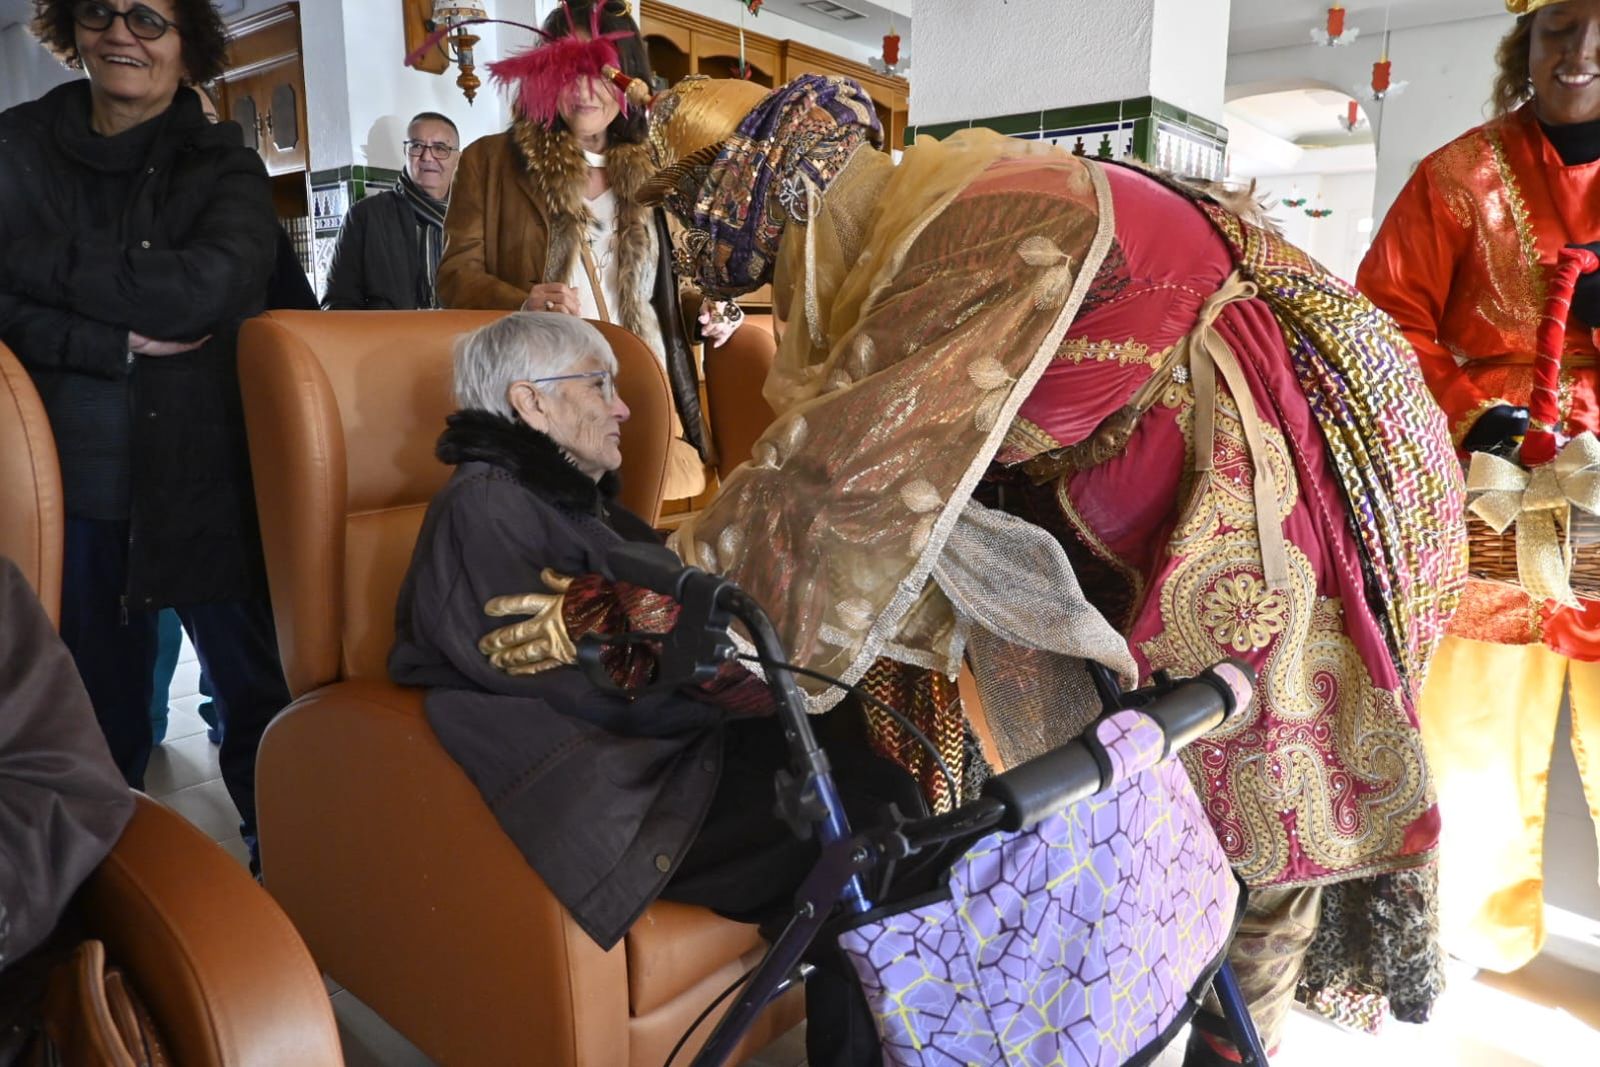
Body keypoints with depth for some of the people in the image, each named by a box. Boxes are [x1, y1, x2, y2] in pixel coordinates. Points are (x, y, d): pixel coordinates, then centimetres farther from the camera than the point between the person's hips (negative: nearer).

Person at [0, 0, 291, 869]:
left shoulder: (224, 167, 2)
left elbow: (199, 292, -16)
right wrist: (120, 345, -18)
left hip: (204, 482, -1)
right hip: (71, 486, 2)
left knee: (260, 689, 4)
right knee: (97, 706, 12)